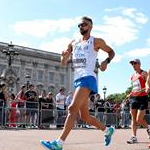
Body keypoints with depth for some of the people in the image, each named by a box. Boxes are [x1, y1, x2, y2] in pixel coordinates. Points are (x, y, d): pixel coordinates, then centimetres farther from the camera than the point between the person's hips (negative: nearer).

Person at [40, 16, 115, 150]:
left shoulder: (96, 42, 5)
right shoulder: (73, 43, 19)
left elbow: (111, 52, 15)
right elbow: (63, 63, 18)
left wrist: (106, 61, -6)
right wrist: (64, 56, -5)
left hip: (88, 78, -7)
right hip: (77, 79, 8)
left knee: (73, 108, -22)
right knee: (85, 116, 11)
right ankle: (108, 130, 33)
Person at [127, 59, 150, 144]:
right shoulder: (133, 76, 18)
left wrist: (141, 91, -26)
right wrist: (131, 94, 12)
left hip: (142, 98, -7)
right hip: (134, 98, 7)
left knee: (139, 120, -8)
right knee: (133, 118, 2)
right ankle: (134, 137, 4)